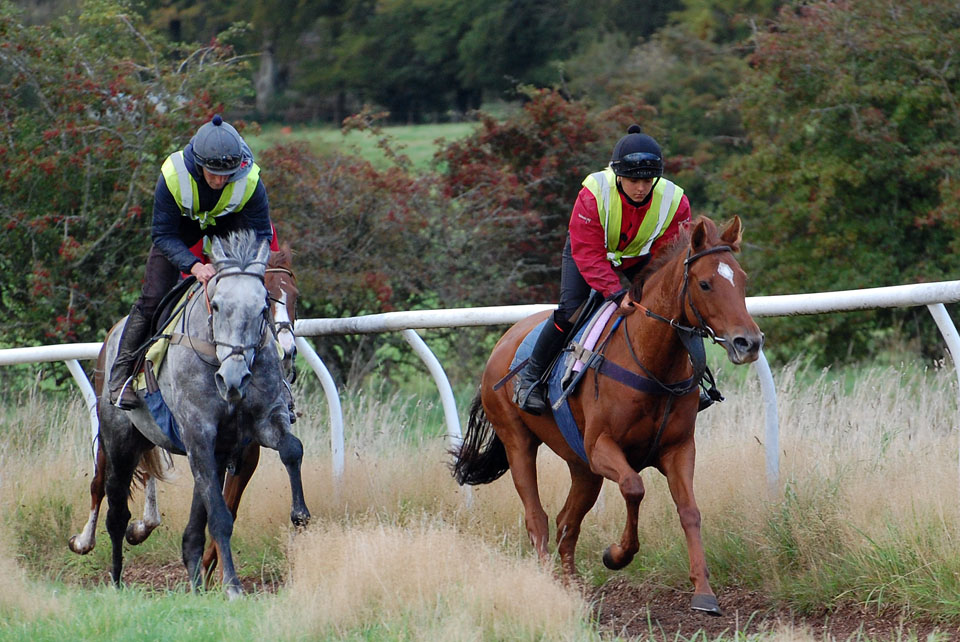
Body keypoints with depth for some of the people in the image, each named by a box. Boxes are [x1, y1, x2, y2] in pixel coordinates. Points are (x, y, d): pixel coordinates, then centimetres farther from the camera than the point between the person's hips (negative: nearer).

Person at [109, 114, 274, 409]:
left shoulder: (251, 181, -34)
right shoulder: (173, 175, -36)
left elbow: (260, 236, -23)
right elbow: (163, 235, -29)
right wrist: (194, 266, -45)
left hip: (230, 223, 1)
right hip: (182, 222, -1)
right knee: (153, 296, -9)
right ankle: (122, 374, 4)